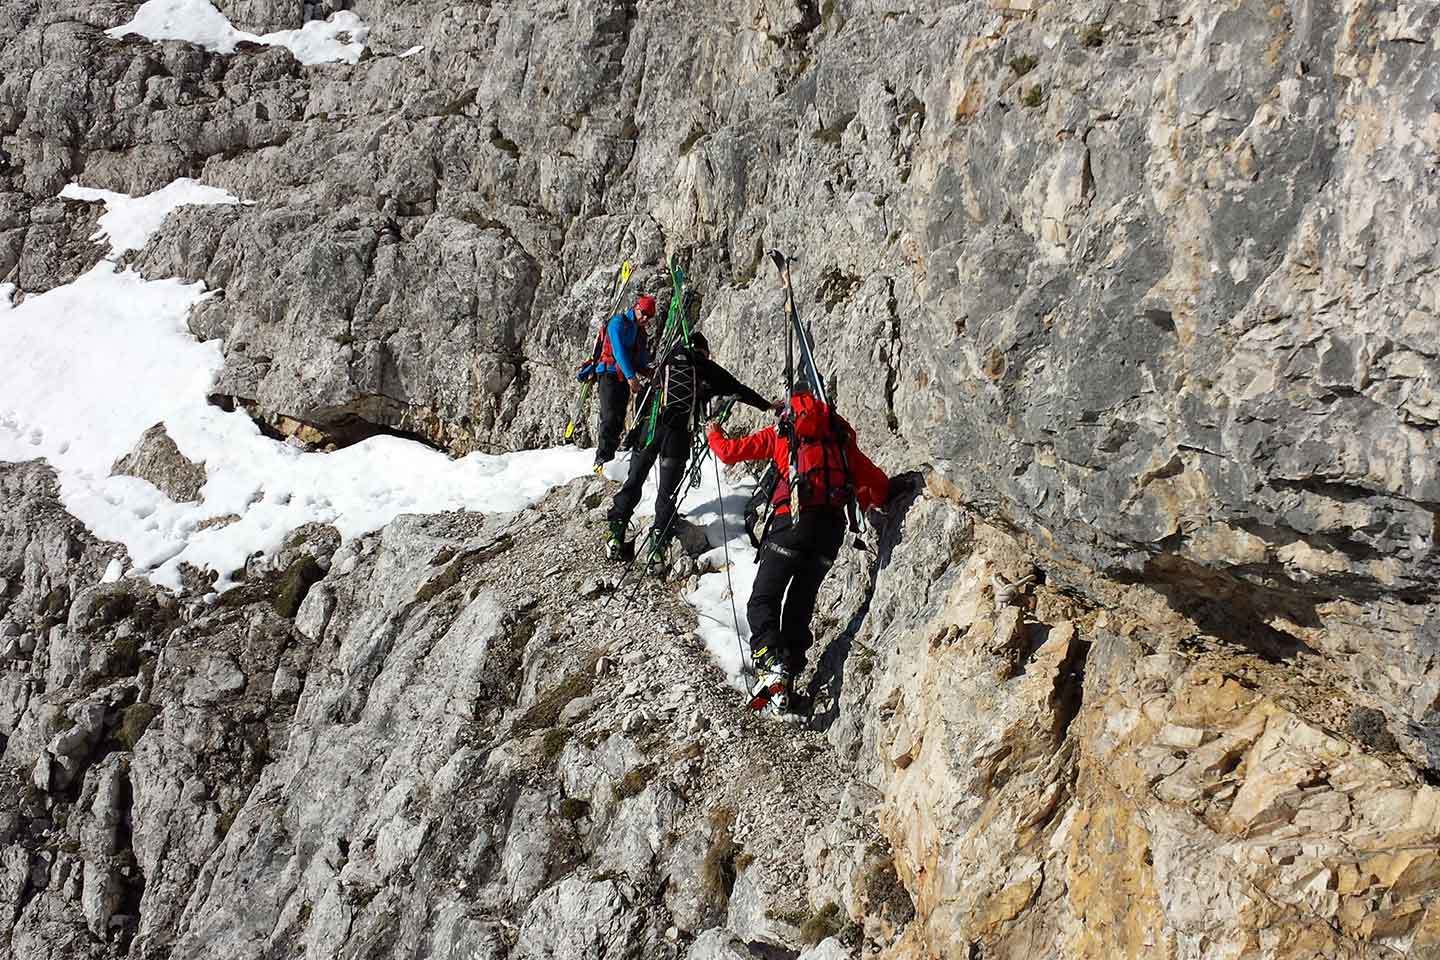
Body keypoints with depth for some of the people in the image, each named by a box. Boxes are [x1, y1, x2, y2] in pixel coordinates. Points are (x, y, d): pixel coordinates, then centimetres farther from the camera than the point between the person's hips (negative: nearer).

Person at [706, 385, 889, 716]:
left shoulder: (779, 434, 14)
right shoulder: (841, 438, 23)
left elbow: (729, 452, 13)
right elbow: (879, 483, 20)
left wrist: (713, 434, 35)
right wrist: (868, 503, 43)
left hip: (792, 521, -4)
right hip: (832, 529, 4)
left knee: (763, 602, 1)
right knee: (800, 606, 14)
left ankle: (771, 666, -21)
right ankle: (790, 675, 7)